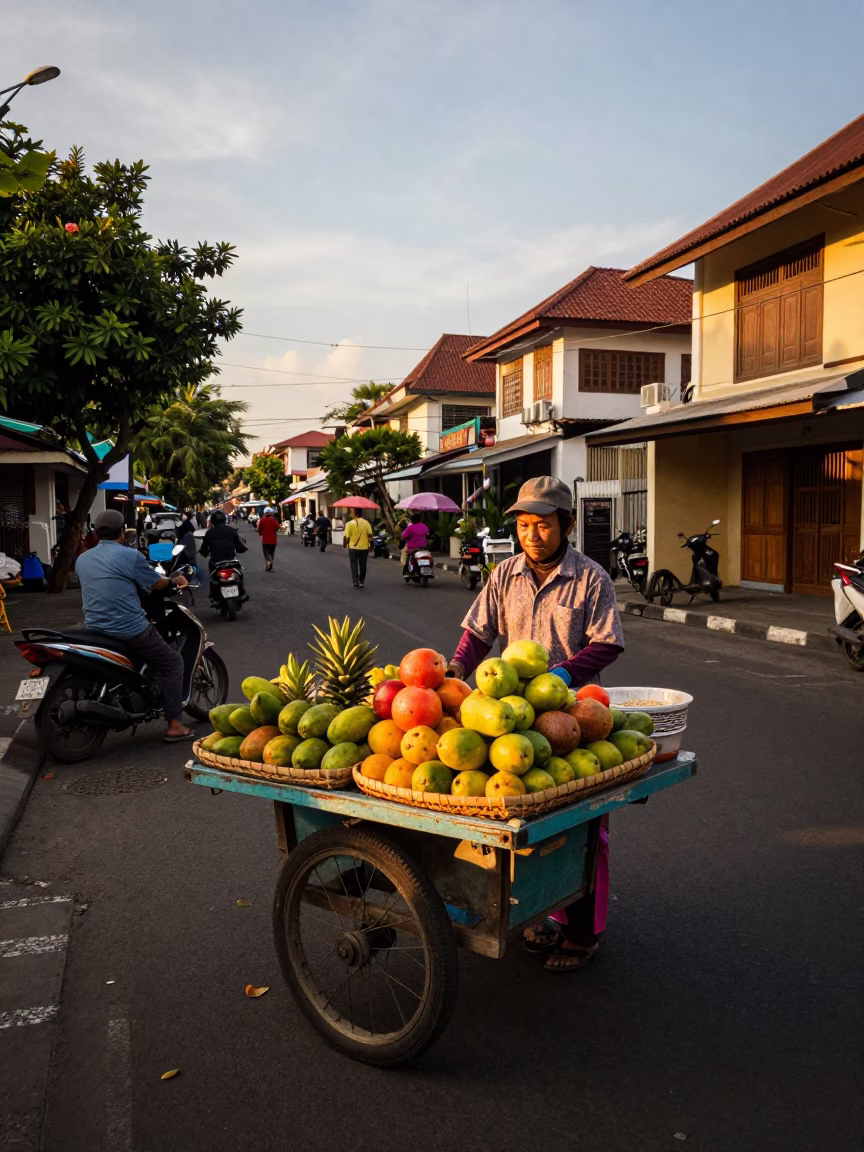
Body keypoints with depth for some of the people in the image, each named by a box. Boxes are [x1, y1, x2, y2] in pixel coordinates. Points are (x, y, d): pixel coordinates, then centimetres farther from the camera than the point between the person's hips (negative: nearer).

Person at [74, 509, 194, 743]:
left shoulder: (81, 560, 9)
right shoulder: (129, 555, -11)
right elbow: (155, 584, -1)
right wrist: (175, 580, 20)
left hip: (95, 630, 7)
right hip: (130, 631, -7)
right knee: (172, 662, 7)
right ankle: (174, 725, 2)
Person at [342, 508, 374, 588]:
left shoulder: (350, 524, -12)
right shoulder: (366, 523, -3)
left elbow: (346, 537, -12)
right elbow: (370, 535, -6)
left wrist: (344, 545, 4)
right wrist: (369, 542, 10)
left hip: (353, 548, -3)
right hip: (364, 548, 3)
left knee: (354, 566, 8)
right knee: (362, 566, 15)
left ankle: (356, 582, 2)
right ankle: (362, 582, 20)